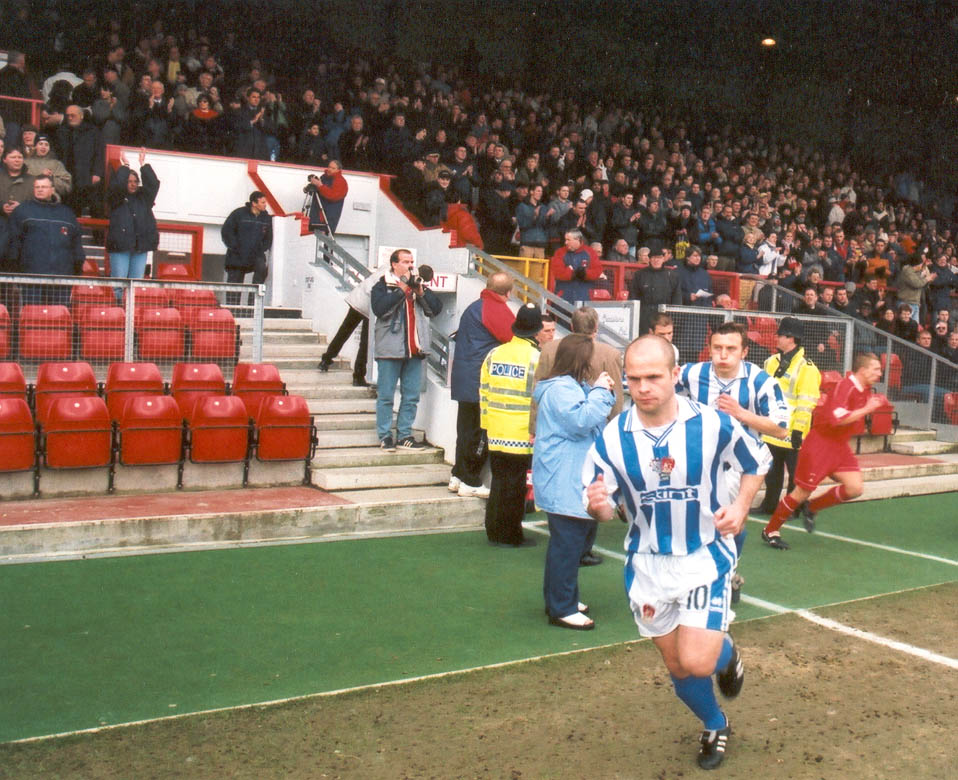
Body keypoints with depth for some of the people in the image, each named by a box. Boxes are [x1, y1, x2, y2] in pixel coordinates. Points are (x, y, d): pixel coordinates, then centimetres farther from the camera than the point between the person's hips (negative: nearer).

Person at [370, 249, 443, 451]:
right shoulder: (382, 286, 0)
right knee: (386, 396, 0)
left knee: (412, 396, 7)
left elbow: (436, 308, 7)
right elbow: (379, 308, -19)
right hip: (390, 350, -5)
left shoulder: (418, 285, 16)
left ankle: (404, 435, 16)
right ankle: (385, 436, 8)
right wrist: (403, 290, -17)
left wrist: (421, 291, -8)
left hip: (415, 350, 5)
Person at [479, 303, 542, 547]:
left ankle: (494, 531, 20)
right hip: (522, 434, -5)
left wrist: (486, 423, 17)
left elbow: (484, 391, 10)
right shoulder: (536, 358, -11)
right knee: (515, 485, 3)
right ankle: (510, 535, 10)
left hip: (496, 433, 5)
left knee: (499, 479, 14)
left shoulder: (494, 355, 5)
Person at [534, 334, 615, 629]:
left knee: (581, 537, 18)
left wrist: (602, 393, 8)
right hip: (564, 485, -12)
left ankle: (560, 598, 28)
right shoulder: (559, 389, -17)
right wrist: (600, 391, -15)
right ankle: (562, 609, 0)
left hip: (575, 481, 12)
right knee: (568, 544, -7)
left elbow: (596, 419, 23)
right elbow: (582, 420, -26)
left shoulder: (572, 386, 19)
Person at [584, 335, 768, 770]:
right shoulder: (611, 439, -13)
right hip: (648, 565, 2)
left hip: (707, 557, -2)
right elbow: (603, 507, -6)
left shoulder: (713, 424, -15)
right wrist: (597, 506, -30)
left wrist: (740, 506, -13)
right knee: (677, 668, 14)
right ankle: (715, 727, 45)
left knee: (697, 661, -15)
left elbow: (757, 463, 4)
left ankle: (726, 654, 24)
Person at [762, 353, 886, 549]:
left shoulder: (865, 390, 5)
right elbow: (837, 418, -31)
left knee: (855, 488, -6)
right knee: (803, 492, -3)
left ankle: (812, 508, 16)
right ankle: (770, 531, 12)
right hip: (820, 443, -8)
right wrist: (867, 409, -26)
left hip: (839, 445, 8)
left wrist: (876, 403, 7)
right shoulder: (845, 386, -21)